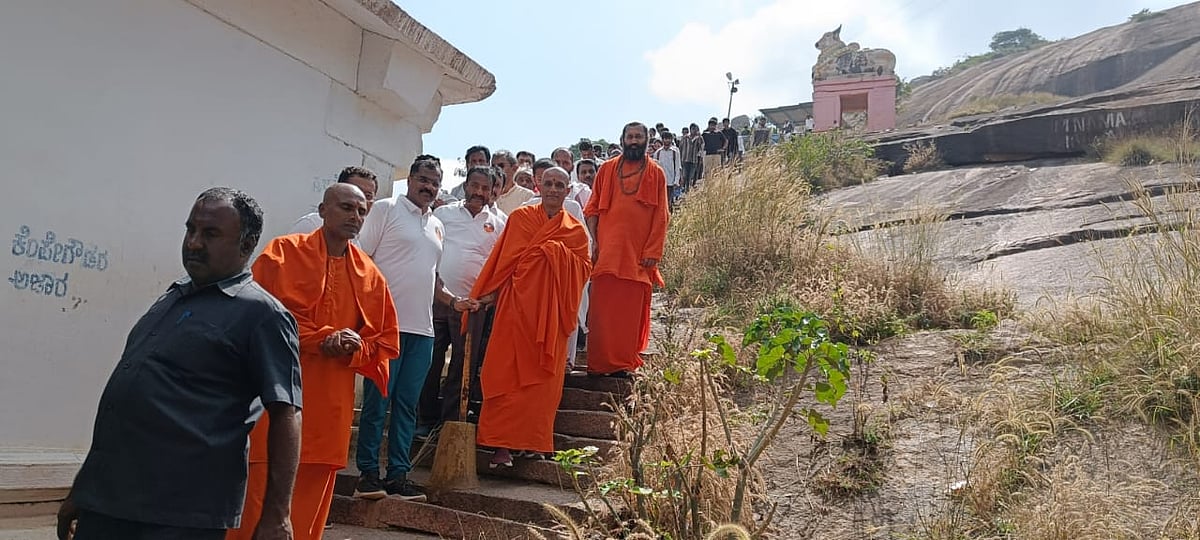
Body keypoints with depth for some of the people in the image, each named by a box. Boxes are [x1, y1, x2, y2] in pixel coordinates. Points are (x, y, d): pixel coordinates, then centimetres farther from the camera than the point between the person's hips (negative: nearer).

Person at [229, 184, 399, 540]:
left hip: (331, 407, 4)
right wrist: (322, 339, -16)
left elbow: (387, 340, 14)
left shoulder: (370, 275, 10)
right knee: (259, 495, -3)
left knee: (311, 502, 11)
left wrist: (352, 349, -7)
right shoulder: (283, 253, -1)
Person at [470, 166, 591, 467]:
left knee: (543, 377, 1)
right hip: (516, 304, -1)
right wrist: (490, 292, -8)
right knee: (507, 372, -5)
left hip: (551, 312, 1)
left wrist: (558, 253, -8)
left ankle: (534, 440, 12)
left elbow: (583, 268, 7)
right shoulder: (519, 218, 8)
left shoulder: (575, 231, 12)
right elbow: (505, 260, 2)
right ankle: (503, 444, -1)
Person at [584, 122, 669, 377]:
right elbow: (593, 209, 10)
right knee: (602, 309, -2)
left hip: (639, 254, -1)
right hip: (607, 251, 1)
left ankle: (624, 363, 9)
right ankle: (599, 363, 6)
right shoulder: (607, 169, 10)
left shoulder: (656, 173, 7)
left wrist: (652, 251, -5)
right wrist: (594, 242, -2)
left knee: (630, 311, 0)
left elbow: (660, 216, 3)